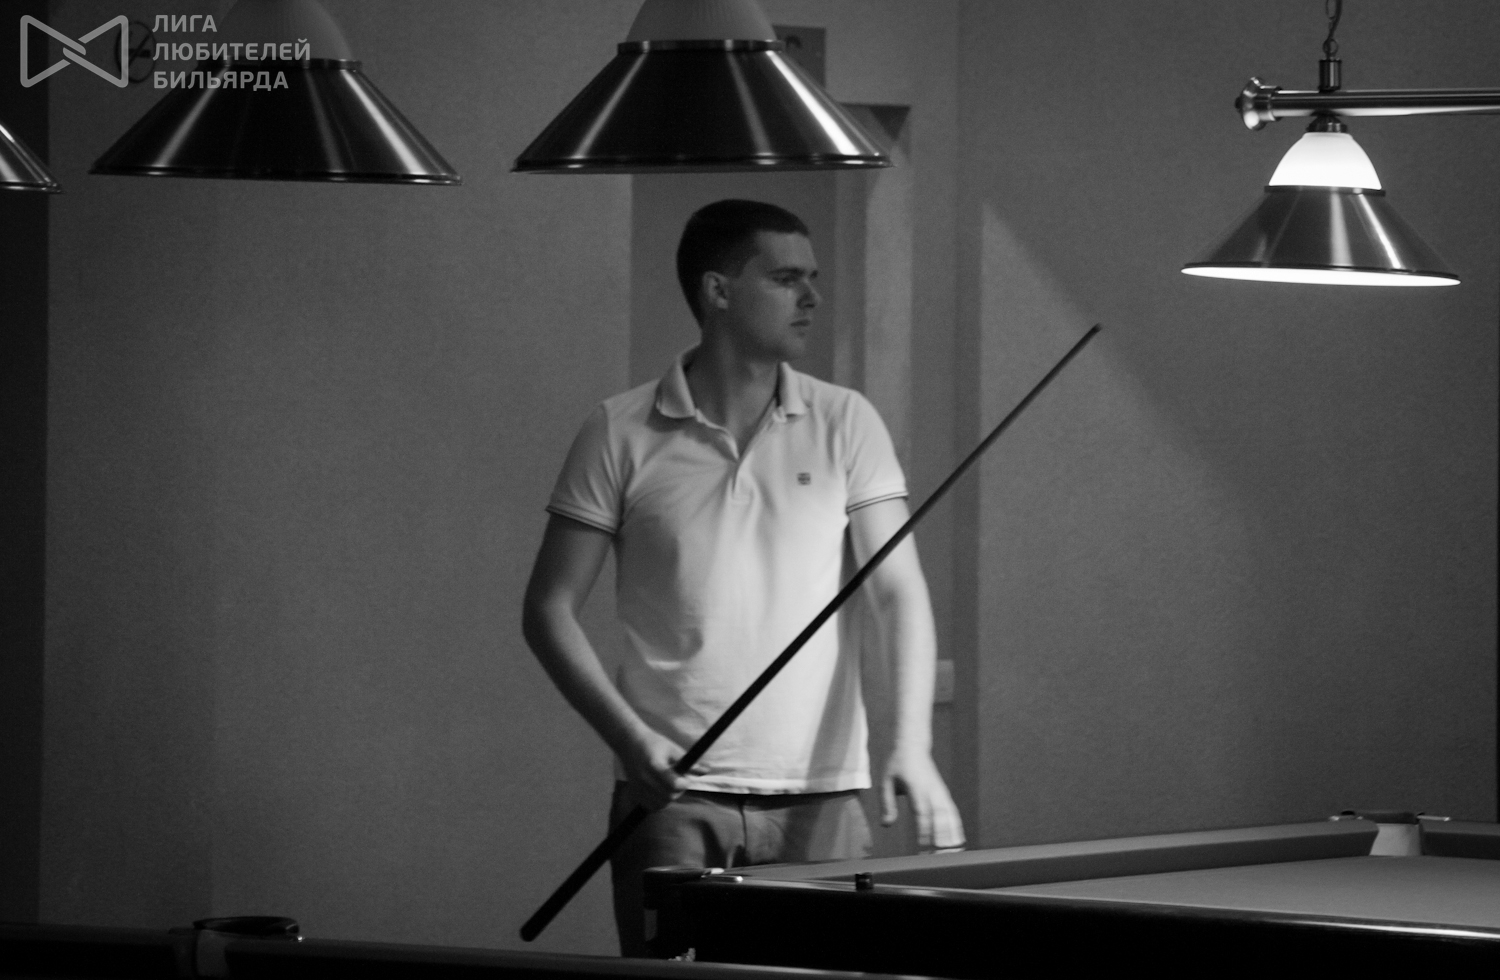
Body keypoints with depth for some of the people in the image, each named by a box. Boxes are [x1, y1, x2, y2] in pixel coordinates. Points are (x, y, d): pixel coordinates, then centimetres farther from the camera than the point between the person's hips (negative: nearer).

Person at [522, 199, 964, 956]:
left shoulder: (844, 424, 6)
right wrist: (629, 736, -11)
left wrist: (912, 744, -14)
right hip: (675, 796, -1)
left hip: (821, 795, 1)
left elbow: (899, 590, 1)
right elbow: (549, 609, 4)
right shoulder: (624, 434, 2)